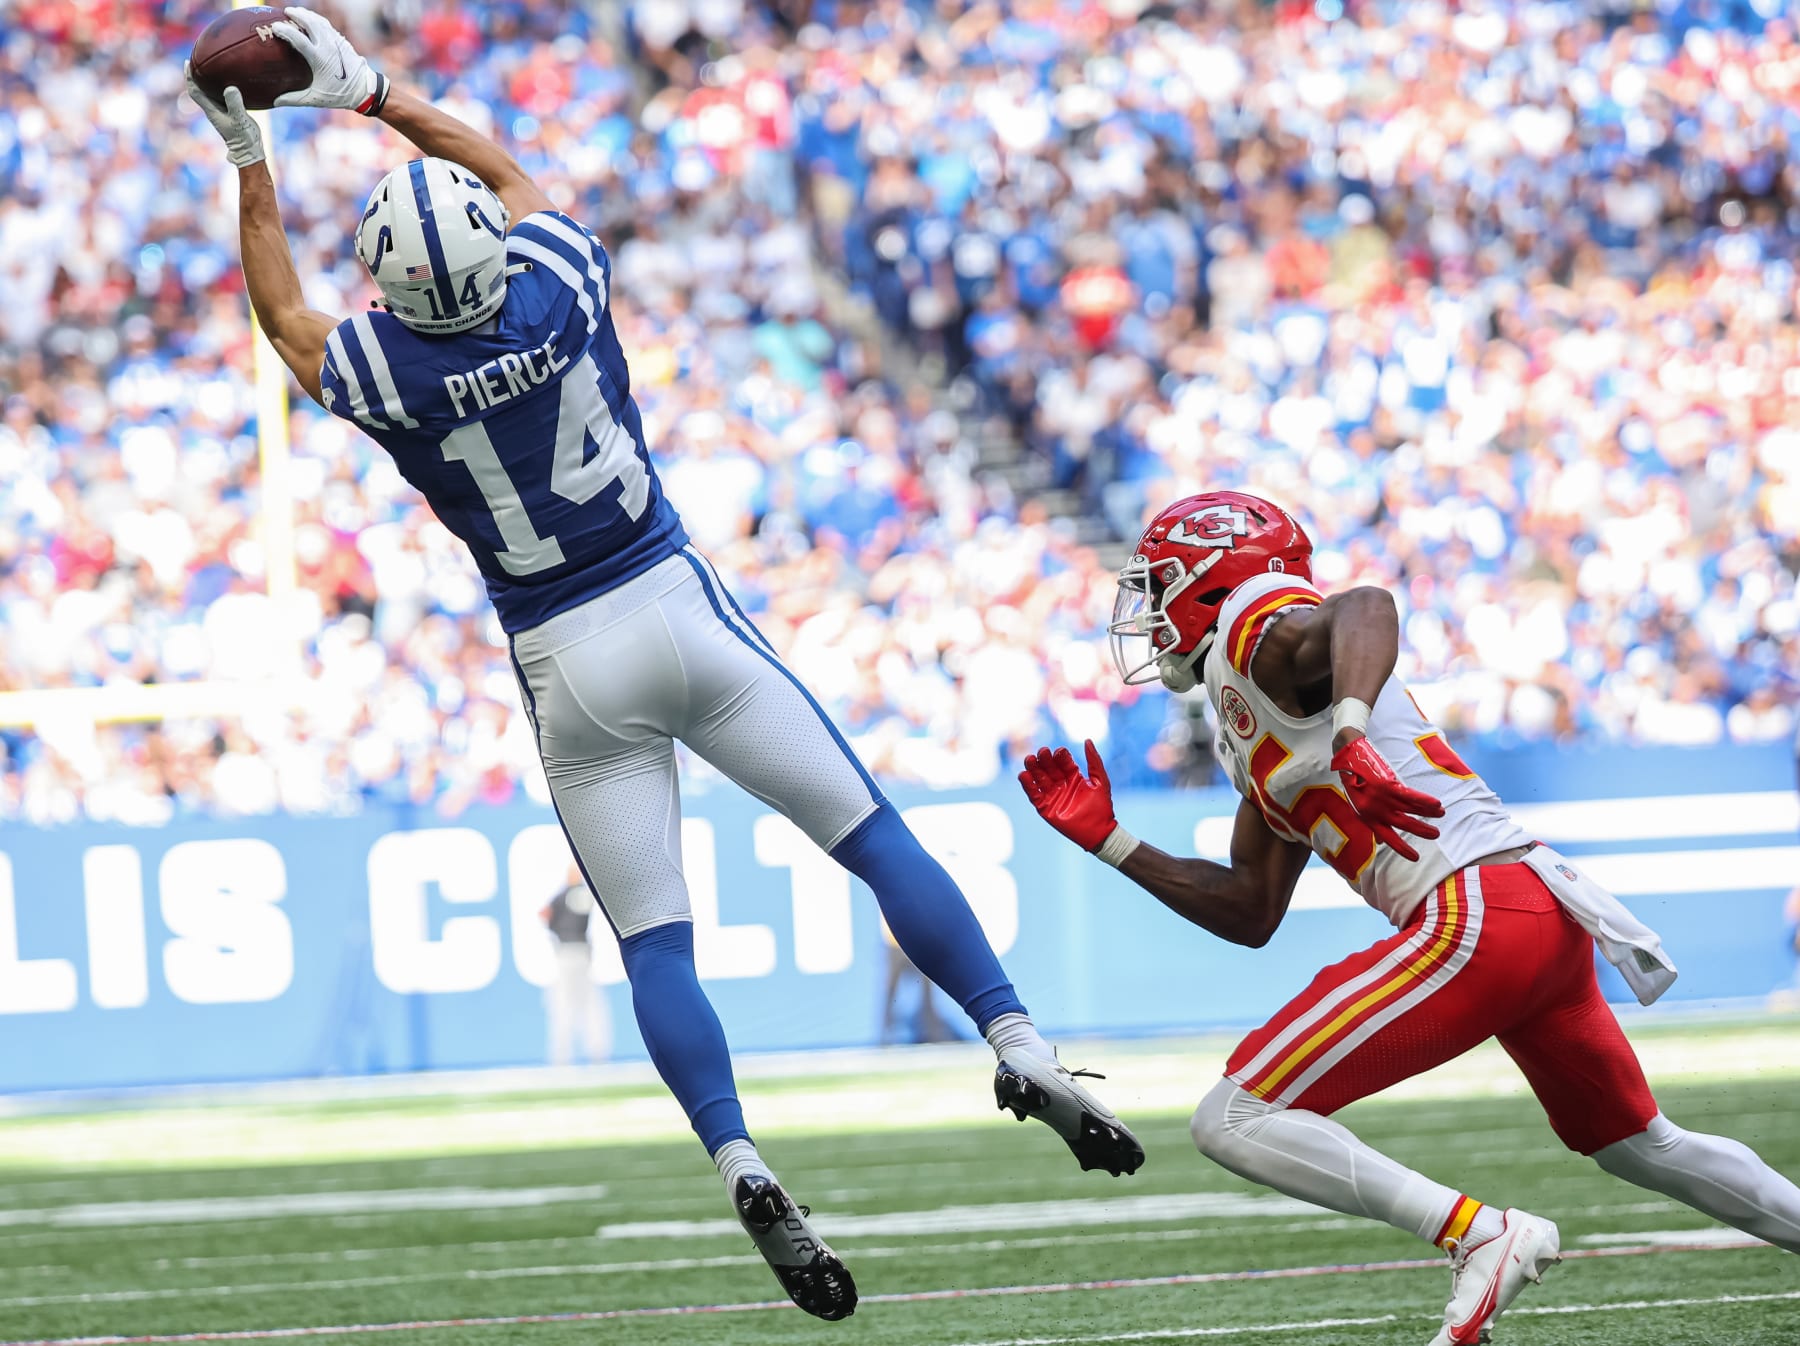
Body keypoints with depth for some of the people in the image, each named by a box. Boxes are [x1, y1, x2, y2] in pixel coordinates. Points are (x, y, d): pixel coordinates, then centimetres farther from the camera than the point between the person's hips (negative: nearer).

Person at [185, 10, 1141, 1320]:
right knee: (875, 835, 5)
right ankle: (1019, 1044, -5)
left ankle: (741, 1163, -14)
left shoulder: (385, 374, -13)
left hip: (570, 669, -1)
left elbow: (283, 315, 11)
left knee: (654, 946, 3)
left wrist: (252, 160, 17)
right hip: (682, 608, 1)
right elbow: (511, 175, 14)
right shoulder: (564, 282, -9)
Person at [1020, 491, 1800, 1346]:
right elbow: (1251, 915, 27)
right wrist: (1108, 842, 25)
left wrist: (1350, 735, -43)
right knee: (1639, 1147, 27)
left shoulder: (1257, 634, -2)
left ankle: (1481, 1236, -16)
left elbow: (1366, 607, -26)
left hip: (1474, 913, -10)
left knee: (1235, 1122, -11)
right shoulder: (1249, 740, 26)